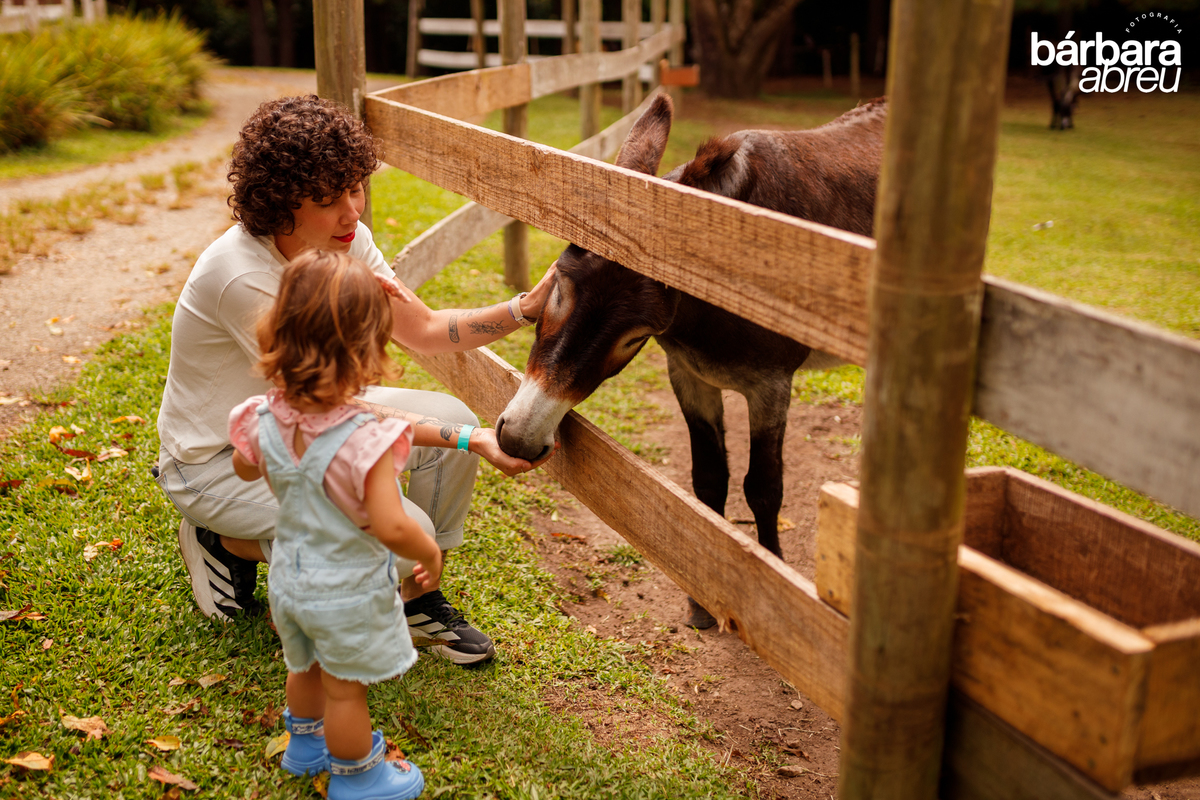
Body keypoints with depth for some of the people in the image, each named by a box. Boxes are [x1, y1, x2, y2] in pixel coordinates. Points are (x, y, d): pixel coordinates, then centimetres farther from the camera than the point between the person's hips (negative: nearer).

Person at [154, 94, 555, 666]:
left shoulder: (344, 240, -11)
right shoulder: (243, 278, -33)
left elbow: (424, 332, -4)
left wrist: (524, 309, -20)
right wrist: (471, 442, -33)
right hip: (219, 461, -7)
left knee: (454, 416, -10)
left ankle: (417, 600, 8)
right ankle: (230, 543, 2)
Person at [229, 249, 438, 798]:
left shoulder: (266, 420, -15)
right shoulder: (365, 441, -35)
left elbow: (245, 468, 7)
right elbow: (390, 528, -36)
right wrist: (429, 553, -17)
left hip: (288, 579, 6)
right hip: (347, 594, -6)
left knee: (305, 668, 30)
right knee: (344, 688, 16)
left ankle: (306, 743, 55)